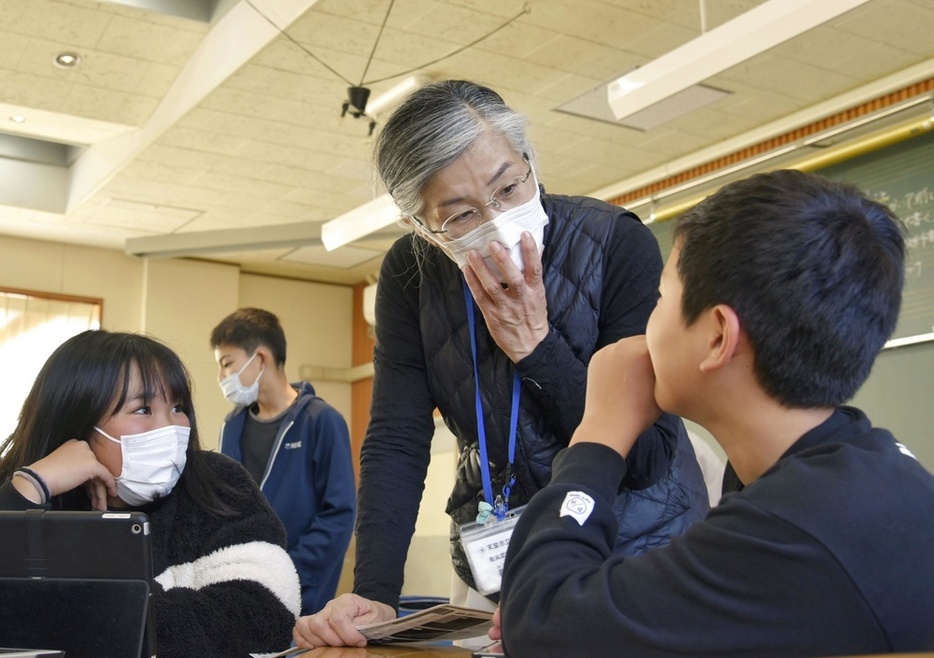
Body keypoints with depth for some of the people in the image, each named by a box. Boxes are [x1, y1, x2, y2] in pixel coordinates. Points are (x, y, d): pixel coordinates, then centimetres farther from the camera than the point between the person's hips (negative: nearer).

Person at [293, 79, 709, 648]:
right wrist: (374, 595, -24)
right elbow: (396, 441, -12)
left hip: (635, 552, -3)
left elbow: (645, 458, -21)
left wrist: (537, 347, -29)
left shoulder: (618, 244, -22)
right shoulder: (411, 274, -10)